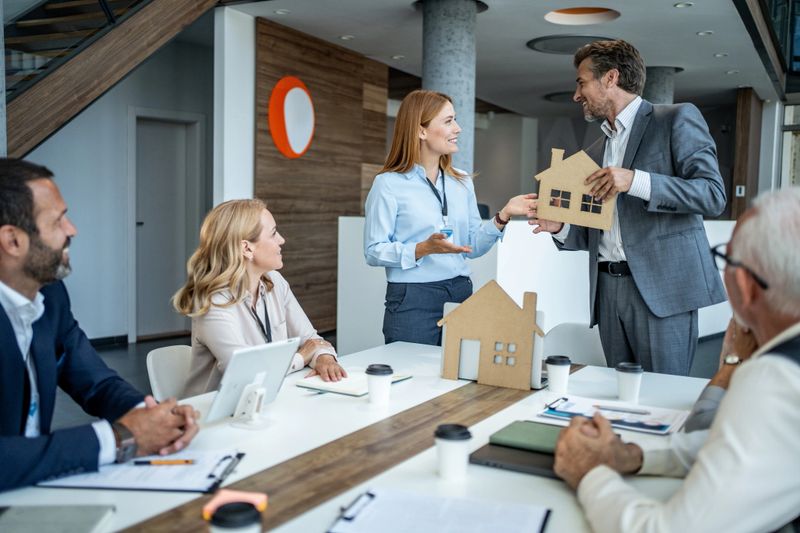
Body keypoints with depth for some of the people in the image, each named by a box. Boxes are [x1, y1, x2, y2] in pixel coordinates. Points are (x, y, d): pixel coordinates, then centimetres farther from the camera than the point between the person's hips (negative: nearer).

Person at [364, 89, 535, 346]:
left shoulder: (462, 183, 11)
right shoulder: (388, 184, -6)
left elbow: (472, 246, 11)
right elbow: (373, 251, -9)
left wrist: (503, 216, -2)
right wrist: (423, 249, -21)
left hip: (461, 294, 5)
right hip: (412, 300, -5)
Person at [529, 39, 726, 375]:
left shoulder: (677, 119, 1)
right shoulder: (595, 152, 20)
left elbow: (713, 194, -10)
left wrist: (636, 181, -19)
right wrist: (560, 227, 2)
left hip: (660, 286, -6)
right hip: (608, 288, 6)